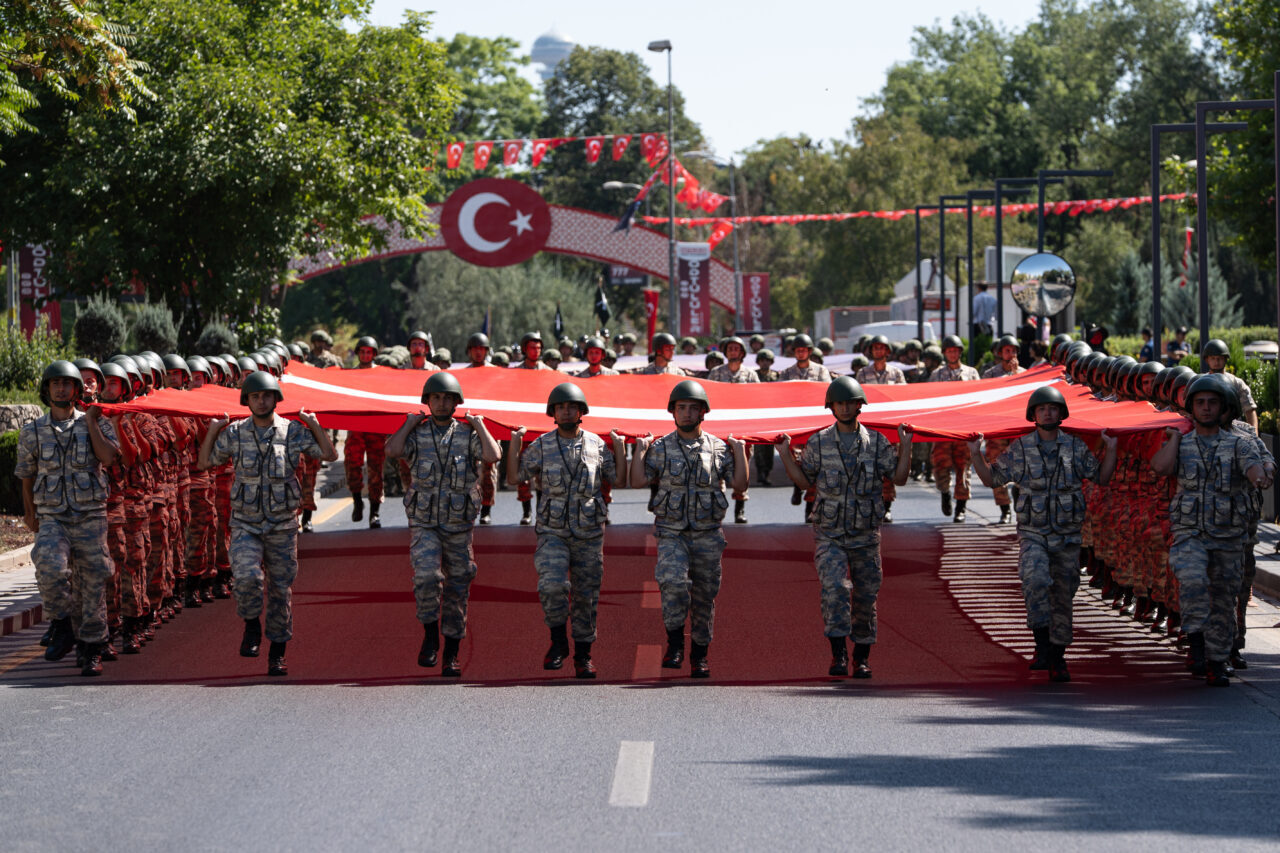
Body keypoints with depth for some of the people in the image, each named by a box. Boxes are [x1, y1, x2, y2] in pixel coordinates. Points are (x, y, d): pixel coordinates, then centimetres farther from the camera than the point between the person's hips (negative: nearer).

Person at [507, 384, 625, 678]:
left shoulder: (597, 445, 5)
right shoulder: (541, 446, 2)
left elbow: (621, 479, 11)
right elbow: (514, 477, 4)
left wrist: (619, 447, 3)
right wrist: (515, 443, -3)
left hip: (589, 535, 1)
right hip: (553, 532, -1)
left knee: (586, 596, 5)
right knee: (552, 586, -23)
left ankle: (583, 656, 17)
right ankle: (558, 643, -3)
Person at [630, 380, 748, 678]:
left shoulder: (718, 448, 6)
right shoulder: (660, 448, 4)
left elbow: (740, 484, 4)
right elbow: (638, 481, -2)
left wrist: (739, 452, -1)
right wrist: (640, 449, -3)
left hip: (708, 535, 2)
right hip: (671, 533, -2)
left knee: (704, 597, 5)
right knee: (674, 582, -25)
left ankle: (699, 656, 16)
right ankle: (675, 644, -13)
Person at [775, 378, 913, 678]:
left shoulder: (876, 442, 4)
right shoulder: (819, 443, 4)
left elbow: (899, 477, 6)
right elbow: (804, 481, 11)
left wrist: (905, 446, -3)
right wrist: (785, 453, 1)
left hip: (865, 535, 1)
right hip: (829, 533, -1)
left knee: (865, 598, 5)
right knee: (834, 589, -20)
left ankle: (862, 659, 17)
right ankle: (838, 655, -20)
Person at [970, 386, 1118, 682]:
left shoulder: (1076, 447, 5)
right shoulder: (1020, 449, 2)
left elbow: (1101, 477, 13)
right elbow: (991, 478, 9)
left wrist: (1111, 450, 1)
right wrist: (976, 455, -5)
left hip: (1067, 536, 2)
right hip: (1033, 533, -2)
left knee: (1063, 597, 5)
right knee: (1035, 580, -28)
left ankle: (1057, 660, 15)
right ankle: (1043, 644, -21)